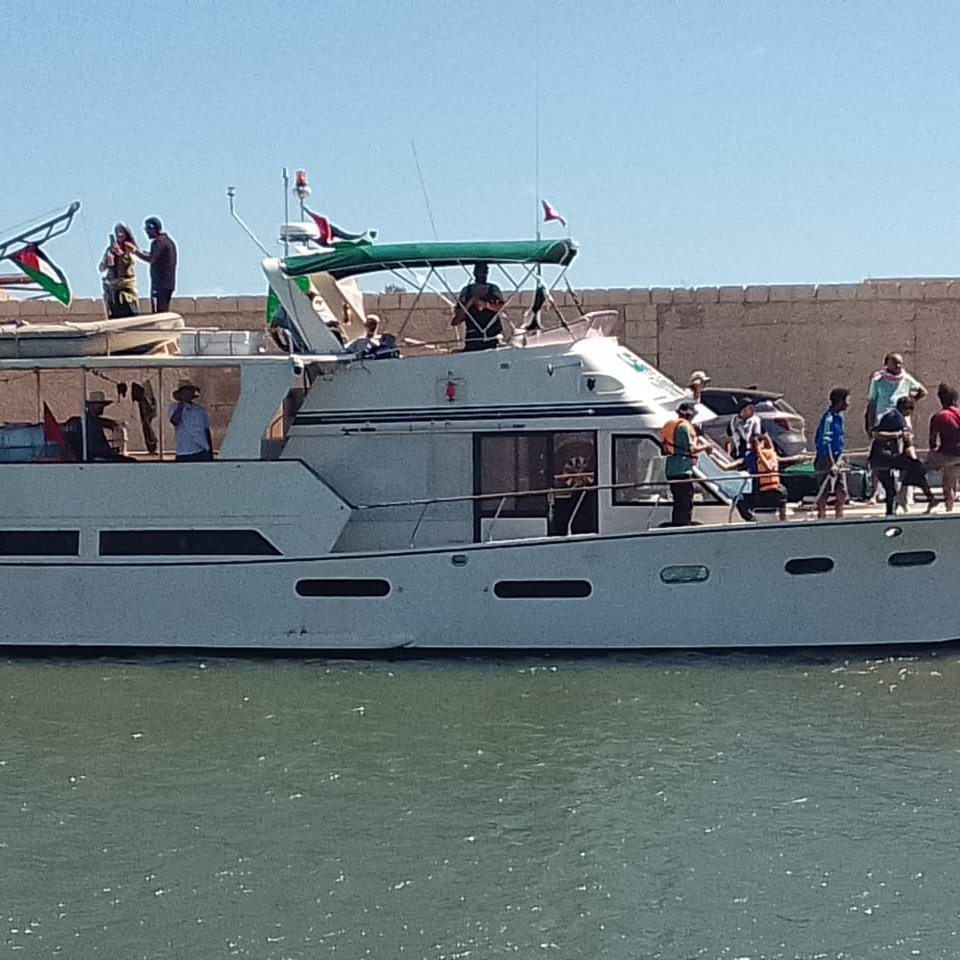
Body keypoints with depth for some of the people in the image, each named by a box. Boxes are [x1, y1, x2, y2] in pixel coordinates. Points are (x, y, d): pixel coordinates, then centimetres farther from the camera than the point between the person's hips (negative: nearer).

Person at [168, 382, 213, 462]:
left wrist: (210, 452, 12)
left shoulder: (200, 410, 10)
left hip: (202, 452, 2)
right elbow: (175, 421, -18)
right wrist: (182, 403, -13)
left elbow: (207, 431, 14)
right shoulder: (175, 409, 3)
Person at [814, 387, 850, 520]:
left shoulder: (838, 416, 11)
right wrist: (832, 464, -22)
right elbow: (825, 442, -20)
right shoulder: (829, 418, -17)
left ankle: (839, 519, 16)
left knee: (842, 493, 8)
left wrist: (839, 461, 19)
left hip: (836, 460, 9)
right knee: (824, 494, -2)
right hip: (827, 460, -9)